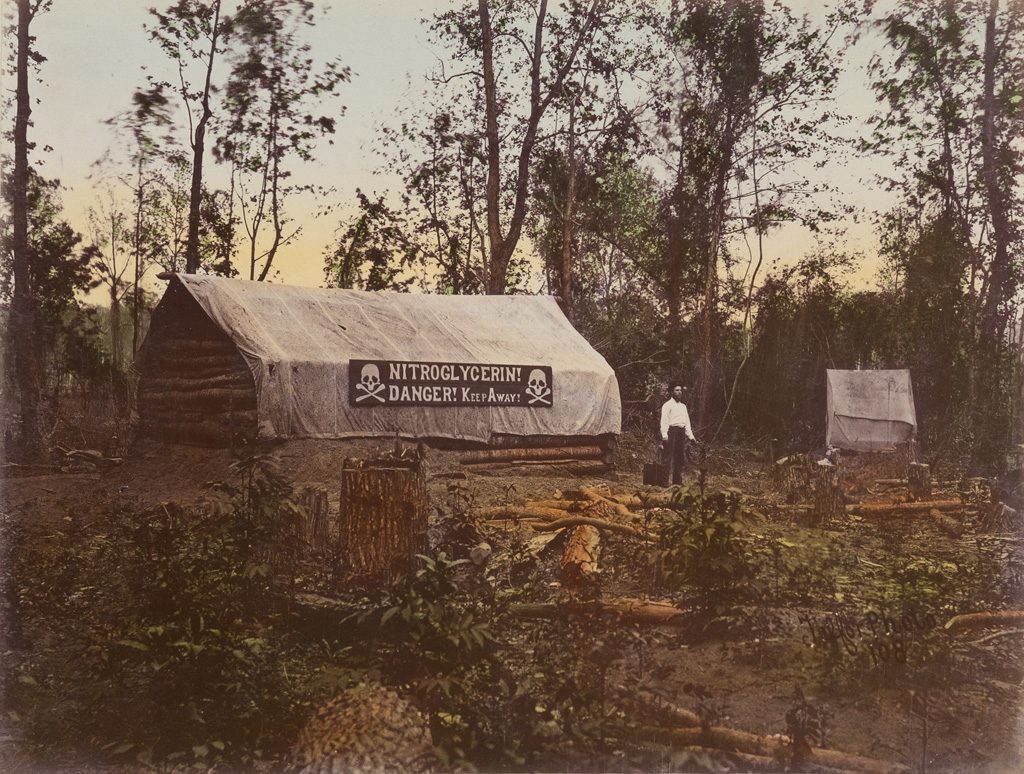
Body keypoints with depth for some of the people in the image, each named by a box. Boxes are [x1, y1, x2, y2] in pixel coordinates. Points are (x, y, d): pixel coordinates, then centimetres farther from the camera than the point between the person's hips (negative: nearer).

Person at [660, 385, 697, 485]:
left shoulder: (683, 406, 23)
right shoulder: (668, 405, 0)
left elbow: (687, 422, 24)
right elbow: (664, 420, -9)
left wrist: (690, 436, 16)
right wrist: (664, 434, -20)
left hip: (681, 432, 7)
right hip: (672, 431, -7)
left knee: (681, 457, 8)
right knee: (669, 457, -11)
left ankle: (677, 481, 14)